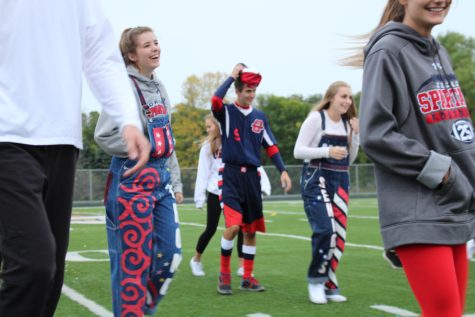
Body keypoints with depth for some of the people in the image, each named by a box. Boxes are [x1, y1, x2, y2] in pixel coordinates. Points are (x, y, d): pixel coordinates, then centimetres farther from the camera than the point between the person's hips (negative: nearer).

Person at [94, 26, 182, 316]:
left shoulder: (159, 87, 12)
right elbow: (104, 136, -16)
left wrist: (172, 179, 16)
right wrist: (144, 147, -15)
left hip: (160, 178, 8)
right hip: (131, 180, -8)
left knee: (169, 255, 8)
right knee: (133, 260, -2)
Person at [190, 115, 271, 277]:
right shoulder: (207, 147, 4)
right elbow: (203, 173, 3)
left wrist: (263, 183, -11)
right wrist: (200, 197, -2)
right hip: (216, 193, 0)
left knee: (241, 227, -3)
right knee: (211, 229, 4)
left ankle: (242, 266, 4)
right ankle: (196, 260, 24)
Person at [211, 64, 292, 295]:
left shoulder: (259, 117, 11)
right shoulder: (227, 112, -2)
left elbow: (270, 146, 15)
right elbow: (215, 101, -25)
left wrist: (283, 170, 5)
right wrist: (232, 76, -15)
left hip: (252, 176, 5)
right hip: (232, 174, -5)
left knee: (251, 230, 8)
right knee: (233, 226, -17)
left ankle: (247, 278, 19)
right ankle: (224, 274, 1)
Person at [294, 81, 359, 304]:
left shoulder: (347, 123, 11)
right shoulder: (316, 118, -7)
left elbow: (349, 160, 14)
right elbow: (298, 151, -11)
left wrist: (356, 135, 0)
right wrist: (327, 152, -23)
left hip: (340, 182, 7)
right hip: (316, 180, -6)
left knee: (339, 233, 3)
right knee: (325, 230, -18)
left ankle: (328, 285, 13)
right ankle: (315, 279, 0)